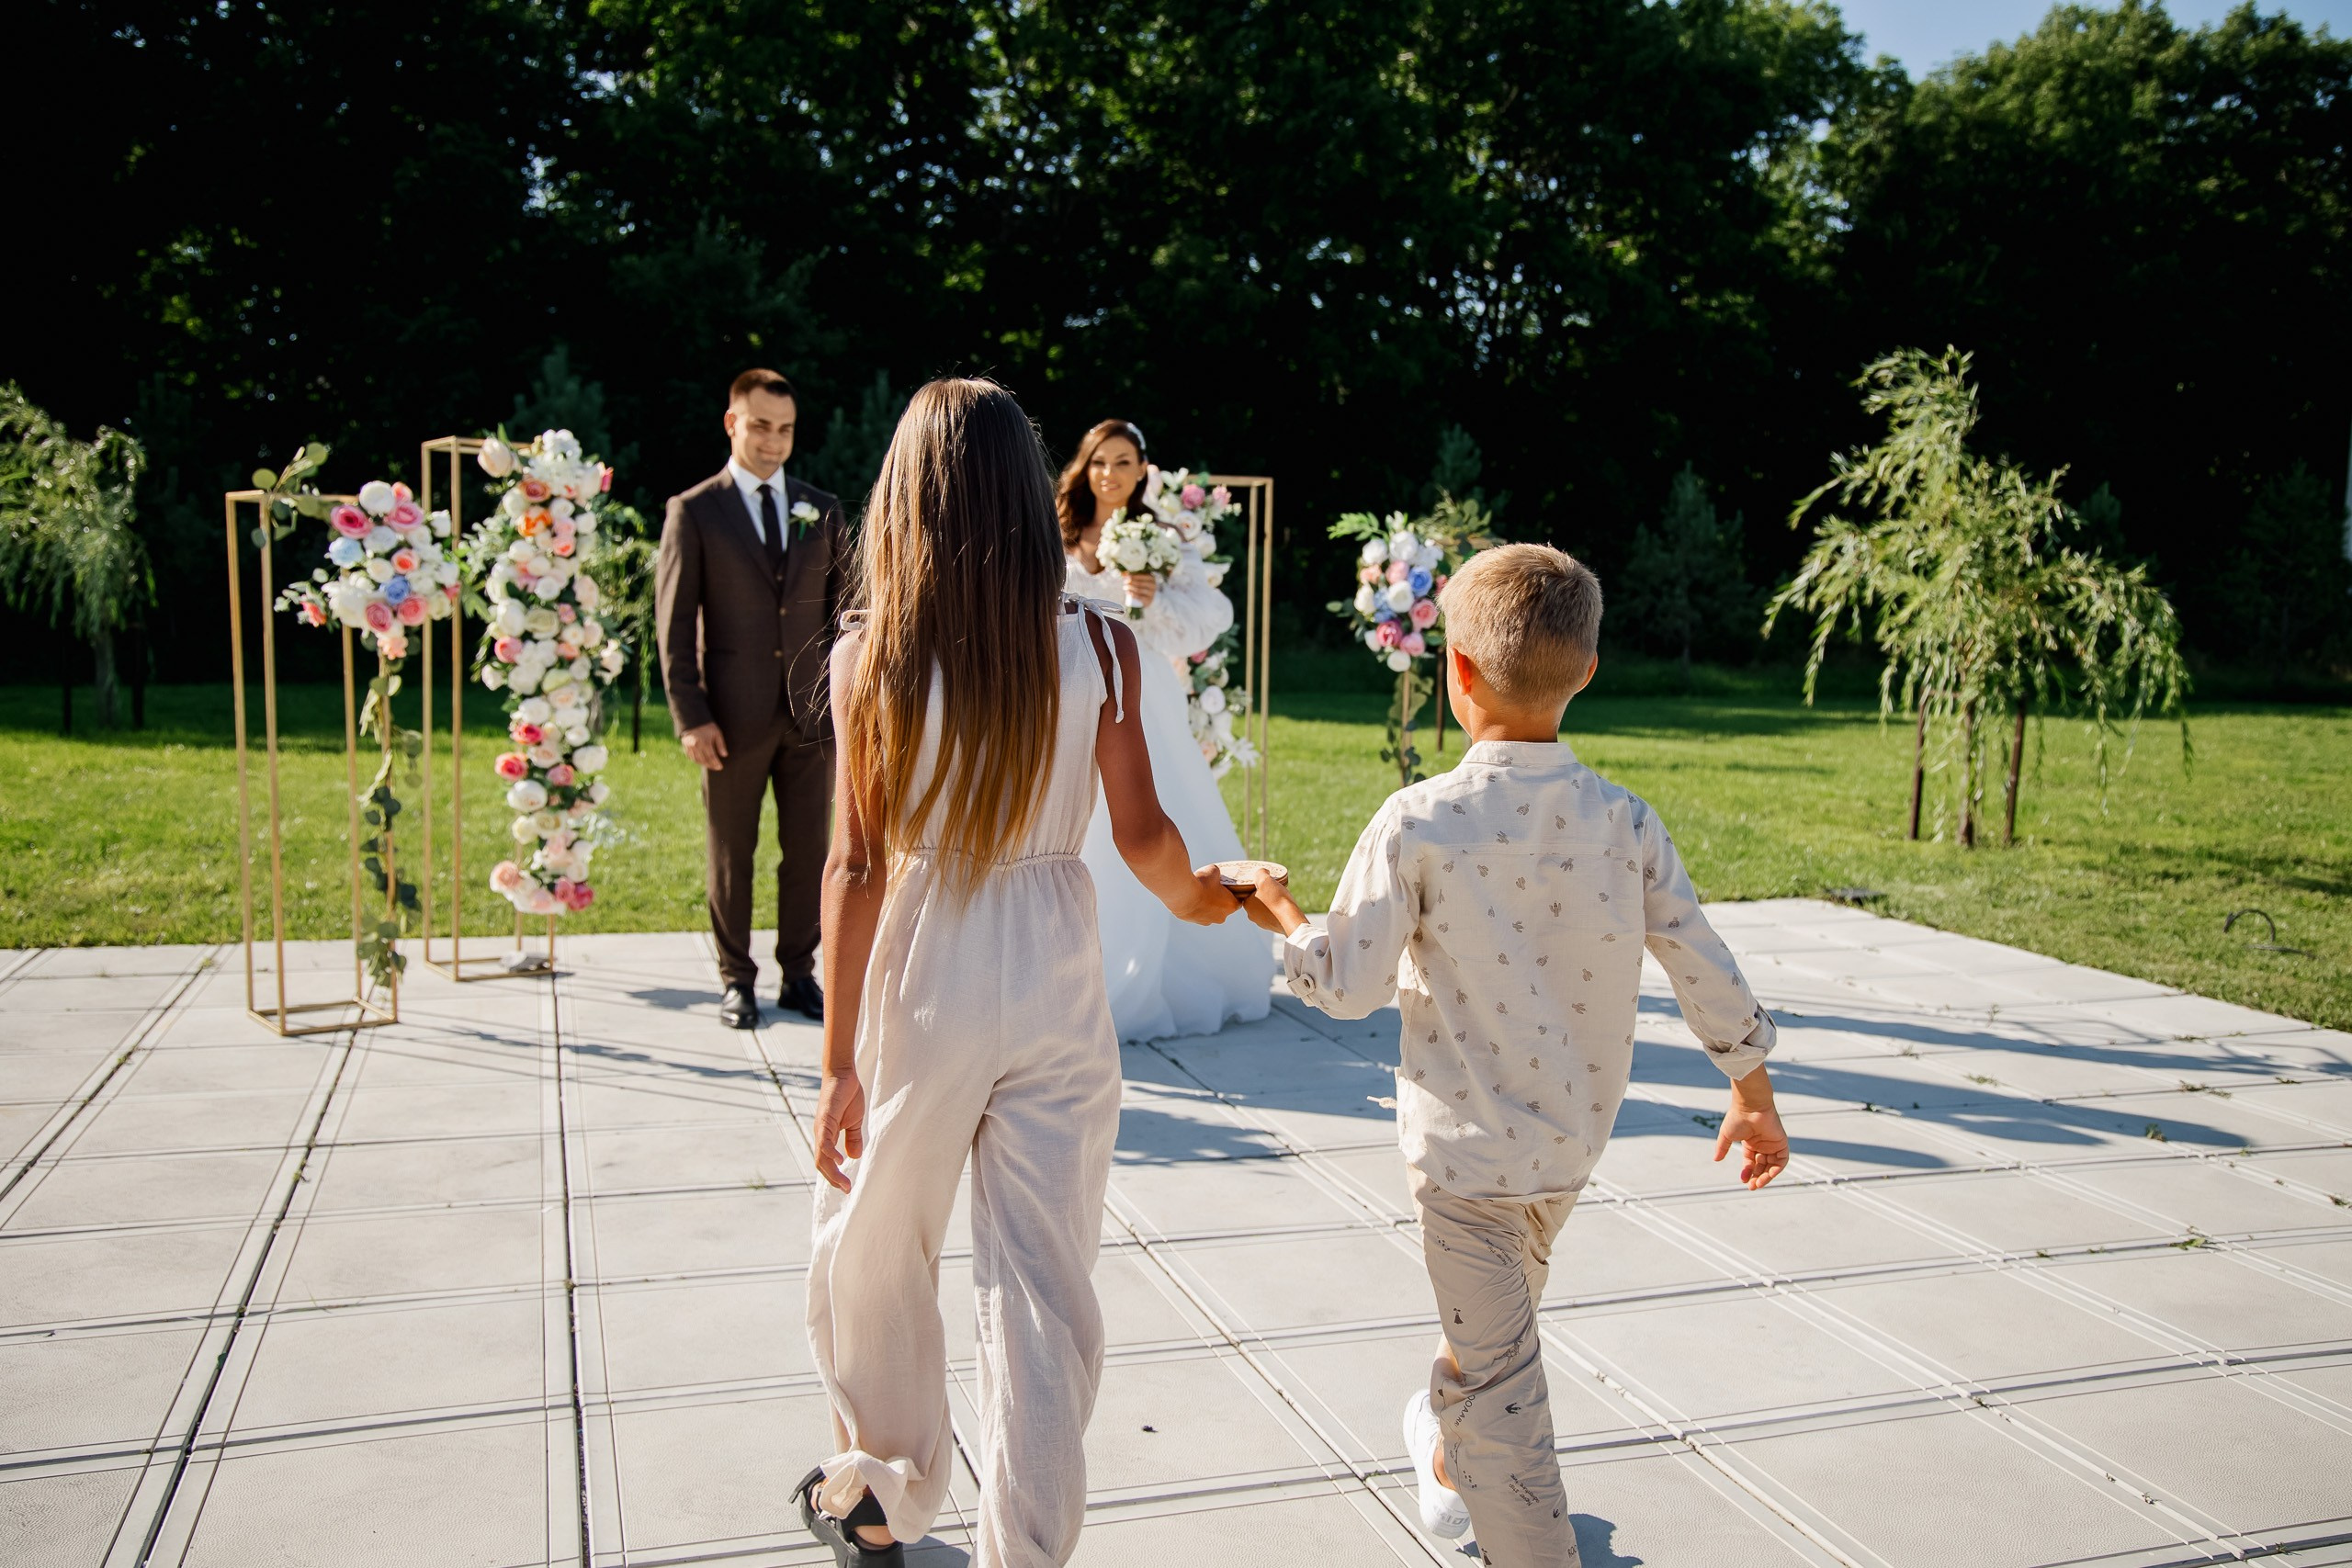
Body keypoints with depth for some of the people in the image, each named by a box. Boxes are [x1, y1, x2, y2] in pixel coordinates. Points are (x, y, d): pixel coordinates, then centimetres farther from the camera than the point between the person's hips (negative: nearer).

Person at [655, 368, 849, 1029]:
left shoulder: (823, 510, 10)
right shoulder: (694, 512, 0)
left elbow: (844, 606, 12)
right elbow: (673, 624, -2)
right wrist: (690, 717, -9)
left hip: (812, 711, 3)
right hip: (735, 714, -2)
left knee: (808, 850, 7)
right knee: (731, 854, 7)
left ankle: (799, 973, 21)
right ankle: (737, 980, 20)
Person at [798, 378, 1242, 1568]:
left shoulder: (871, 653, -9)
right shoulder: (1099, 645, -5)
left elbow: (856, 865, -10)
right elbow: (1140, 836, -4)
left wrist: (839, 1060, -5)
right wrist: (1193, 896, 20)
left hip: (920, 979, -1)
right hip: (1056, 979, 1)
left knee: (874, 1258, 21)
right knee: (1043, 1284, 10)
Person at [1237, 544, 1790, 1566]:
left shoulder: (1418, 824, -21)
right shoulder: (1626, 822, -9)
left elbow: (1349, 986, -17)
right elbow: (1709, 976, -3)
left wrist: (1281, 918, 2)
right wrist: (1754, 1097, 12)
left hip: (1465, 1145, -6)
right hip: (1575, 1139, 6)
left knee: (1497, 1375, 6)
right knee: (1501, 1306, 30)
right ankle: (1449, 1461, 53)